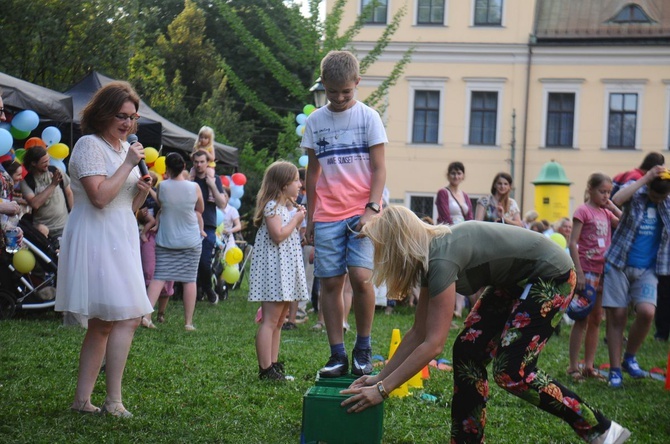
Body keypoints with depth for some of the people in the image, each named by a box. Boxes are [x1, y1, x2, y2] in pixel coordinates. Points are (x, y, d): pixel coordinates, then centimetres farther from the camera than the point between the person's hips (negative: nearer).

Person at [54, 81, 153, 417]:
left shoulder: (126, 148, 17)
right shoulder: (90, 145, -10)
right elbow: (99, 197, -22)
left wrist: (144, 191, 1)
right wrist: (128, 164, -16)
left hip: (120, 241, 10)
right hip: (97, 241, -10)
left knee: (103, 324, 9)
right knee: (127, 318, -15)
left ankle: (82, 399, 14)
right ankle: (113, 401, -11)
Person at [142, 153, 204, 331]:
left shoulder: (162, 186, -9)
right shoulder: (194, 187, -9)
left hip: (165, 239, 1)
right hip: (191, 241, 0)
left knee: (159, 277, 4)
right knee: (189, 279, 4)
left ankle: (146, 314, -7)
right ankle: (188, 322, 6)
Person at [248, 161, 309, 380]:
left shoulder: (287, 206, 19)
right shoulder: (272, 206, -12)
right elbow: (278, 235, -22)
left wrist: (298, 219, 11)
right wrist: (296, 219, -12)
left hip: (286, 269, 11)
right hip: (273, 269, -11)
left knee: (279, 321, 12)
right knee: (270, 320, -10)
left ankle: (273, 364, 17)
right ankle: (265, 369, -9)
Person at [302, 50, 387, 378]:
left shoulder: (368, 117, 2)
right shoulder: (315, 121, 10)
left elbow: (379, 169, 0)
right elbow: (312, 172, 15)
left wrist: (372, 209, -12)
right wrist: (309, 218, 14)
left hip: (361, 213, -3)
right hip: (327, 216, 3)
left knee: (360, 276, -16)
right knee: (329, 283, 1)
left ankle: (363, 348, 1)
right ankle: (337, 354, 8)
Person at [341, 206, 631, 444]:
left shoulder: (441, 259, -27)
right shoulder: (429, 258, 1)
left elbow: (433, 344, -29)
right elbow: (419, 333, 7)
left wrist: (382, 389, -25)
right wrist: (379, 377, 5)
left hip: (550, 275, -10)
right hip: (516, 280, 10)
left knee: (511, 372, -16)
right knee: (467, 351, 1)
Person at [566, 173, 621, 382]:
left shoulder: (606, 213, 12)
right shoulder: (583, 210, -8)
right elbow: (572, 243, -13)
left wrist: (613, 208, 5)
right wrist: (579, 272, -18)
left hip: (603, 271, 7)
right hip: (587, 271, -7)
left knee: (596, 320, 10)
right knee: (582, 319, -4)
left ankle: (589, 365, 17)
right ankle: (573, 367, 1)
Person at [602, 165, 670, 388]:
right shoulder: (635, 192, -2)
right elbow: (616, 200, -24)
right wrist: (645, 178, -22)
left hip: (647, 270, 2)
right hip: (619, 265, -2)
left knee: (647, 312, -19)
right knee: (617, 317, -2)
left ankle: (629, 358, 4)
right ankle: (615, 369, 9)